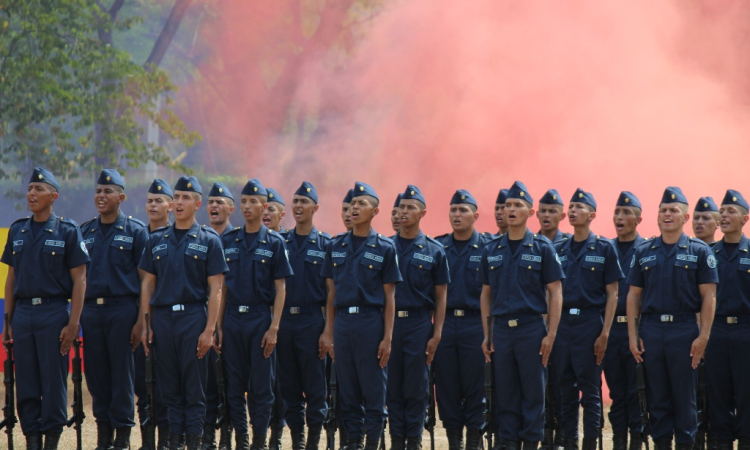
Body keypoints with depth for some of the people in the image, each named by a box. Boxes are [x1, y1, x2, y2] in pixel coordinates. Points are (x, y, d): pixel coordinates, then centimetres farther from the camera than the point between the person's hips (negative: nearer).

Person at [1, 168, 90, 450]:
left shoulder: (67, 231, -1)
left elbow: (79, 280, -4)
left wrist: (73, 324, -10)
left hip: (53, 313, -4)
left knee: (54, 381, -3)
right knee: (25, 382, 5)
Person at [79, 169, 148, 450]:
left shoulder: (135, 231, 1)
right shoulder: (85, 232, 13)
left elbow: (146, 280, -2)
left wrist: (141, 321, -9)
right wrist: (74, 317, 8)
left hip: (122, 309, -4)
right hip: (90, 309, 4)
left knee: (122, 376, -3)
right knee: (96, 375, 6)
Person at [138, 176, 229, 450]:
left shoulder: (208, 241, 2)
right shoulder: (157, 240, 12)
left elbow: (215, 288, -2)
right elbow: (147, 284, 13)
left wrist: (209, 330, -10)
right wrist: (145, 324, 4)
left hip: (193, 317, -3)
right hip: (162, 318, 3)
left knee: (194, 386, -2)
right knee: (169, 386, 5)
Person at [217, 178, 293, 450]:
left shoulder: (274, 243, 1)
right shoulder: (228, 241, 9)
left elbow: (280, 289, -1)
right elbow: (223, 287, 10)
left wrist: (274, 328, -10)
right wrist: (219, 327, 3)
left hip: (260, 318, -3)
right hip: (232, 318, 3)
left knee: (261, 385, -1)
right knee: (234, 384, 4)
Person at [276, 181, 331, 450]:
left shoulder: (325, 244, 1)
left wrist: (328, 330, -7)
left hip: (311, 320, -3)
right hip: (284, 320, 3)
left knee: (315, 385, -2)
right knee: (288, 385, 6)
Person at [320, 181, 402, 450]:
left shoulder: (384, 248, 0)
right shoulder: (336, 247, 10)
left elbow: (389, 297, -1)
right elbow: (332, 293, 13)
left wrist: (387, 337, -7)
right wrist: (328, 332, 6)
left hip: (371, 321, -3)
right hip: (343, 321, 3)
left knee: (374, 388, -1)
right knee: (347, 388, 6)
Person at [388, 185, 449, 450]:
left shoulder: (434, 251, 3)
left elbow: (441, 297, 4)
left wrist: (437, 334, -4)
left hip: (419, 323, -2)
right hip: (389, 322, 2)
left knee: (416, 388, 0)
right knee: (392, 386, 4)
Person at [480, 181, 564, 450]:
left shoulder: (542, 248, -1)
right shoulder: (492, 251, 10)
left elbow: (555, 293, -2)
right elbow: (486, 294, 14)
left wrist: (551, 334, -10)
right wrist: (486, 335, 7)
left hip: (532, 328, -3)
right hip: (501, 330, 3)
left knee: (533, 393, -1)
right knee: (506, 394, 6)